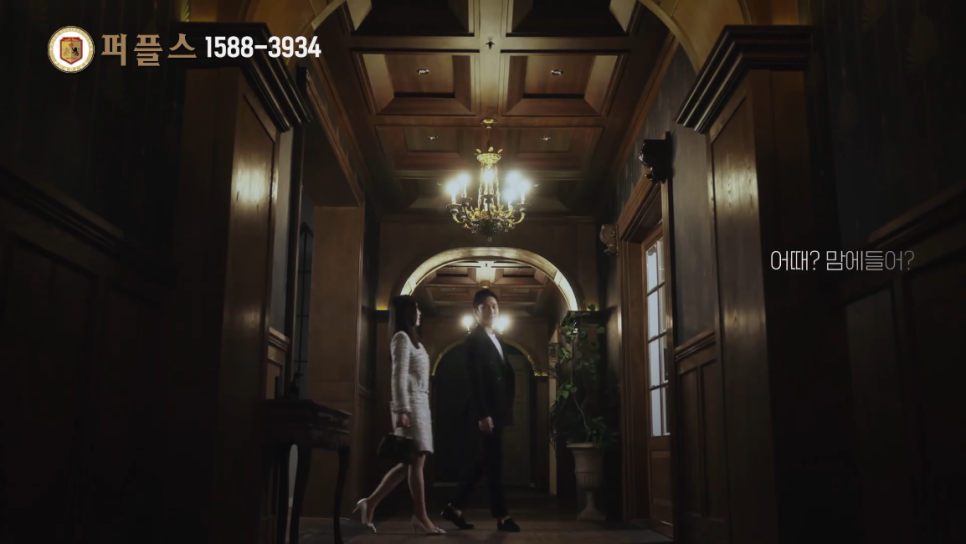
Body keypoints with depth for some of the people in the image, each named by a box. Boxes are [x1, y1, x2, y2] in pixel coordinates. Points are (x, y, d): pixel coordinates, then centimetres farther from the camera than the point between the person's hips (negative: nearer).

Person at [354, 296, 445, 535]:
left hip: (420, 405, 9)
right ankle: (421, 517, -4)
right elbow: (399, 376, -14)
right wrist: (402, 410, -19)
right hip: (411, 405, -9)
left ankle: (370, 503, 9)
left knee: (411, 462, 6)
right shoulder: (402, 338, -6)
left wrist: (416, 410, 16)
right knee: (416, 461, -8)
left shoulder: (412, 339, 22)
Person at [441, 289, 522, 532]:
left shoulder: (497, 341, 19)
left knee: (480, 462, 11)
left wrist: (506, 408, 11)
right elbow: (475, 380, -16)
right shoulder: (474, 340, -9)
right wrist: (483, 414, -22)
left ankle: (455, 508, 18)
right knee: (494, 463, -4)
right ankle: (501, 516, 3)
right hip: (485, 412, -9)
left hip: (497, 411, 9)